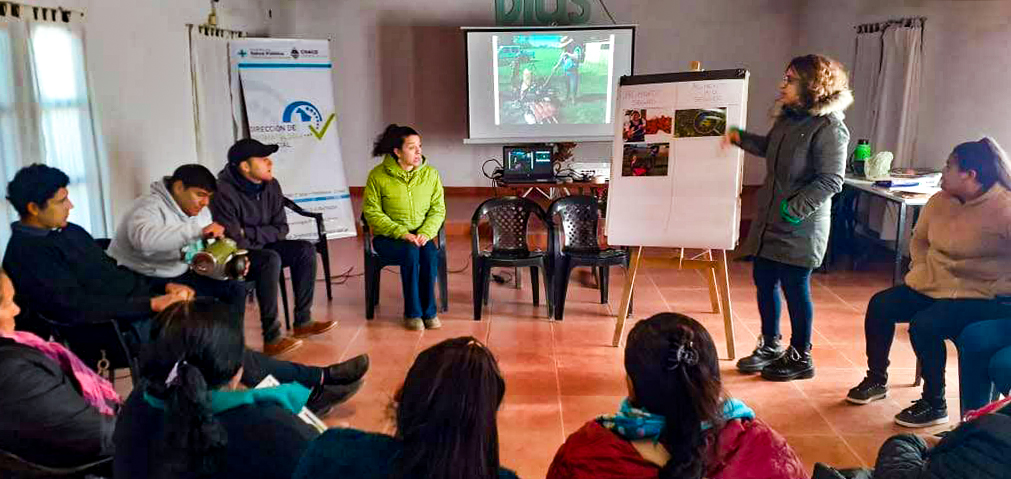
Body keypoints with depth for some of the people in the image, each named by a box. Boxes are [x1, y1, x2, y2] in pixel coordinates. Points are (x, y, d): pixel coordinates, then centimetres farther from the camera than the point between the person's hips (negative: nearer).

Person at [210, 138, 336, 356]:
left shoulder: (271, 186, -1)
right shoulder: (224, 192, -22)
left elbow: (281, 229, 0)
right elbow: (233, 241, -25)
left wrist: (249, 233, -14)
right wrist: (262, 235, -14)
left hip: (261, 248, 8)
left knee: (305, 249, -10)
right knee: (270, 259, -34)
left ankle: (303, 322, -6)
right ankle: (272, 337, -31)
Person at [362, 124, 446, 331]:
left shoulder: (431, 174, 2)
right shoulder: (378, 175, -7)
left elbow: (438, 210, 2)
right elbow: (371, 212, -8)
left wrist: (425, 233, -17)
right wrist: (401, 233, -19)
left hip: (421, 236, 3)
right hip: (387, 237, -2)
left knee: (430, 253, -30)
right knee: (411, 252, -33)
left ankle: (429, 311, -13)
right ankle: (413, 312, -17)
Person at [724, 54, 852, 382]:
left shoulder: (829, 127, -17)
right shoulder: (787, 118, 9)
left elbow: (830, 180, -20)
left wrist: (793, 210, -22)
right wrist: (741, 138, 11)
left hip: (799, 227, -8)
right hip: (769, 220, 8)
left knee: (795, 288, 2)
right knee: (763, 281, 14)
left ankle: (800, 358, 20)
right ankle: (770, 346, 32)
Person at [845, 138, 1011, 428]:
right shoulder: (939, 202, 3)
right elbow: (919, 239, 20)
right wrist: (921, 268, 6)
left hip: (982, 297, -7)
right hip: (933, 286, 7)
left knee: (923, 325, -28)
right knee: (879, 306, -5)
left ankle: (935, 404, -6)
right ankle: (876, 380, 14)